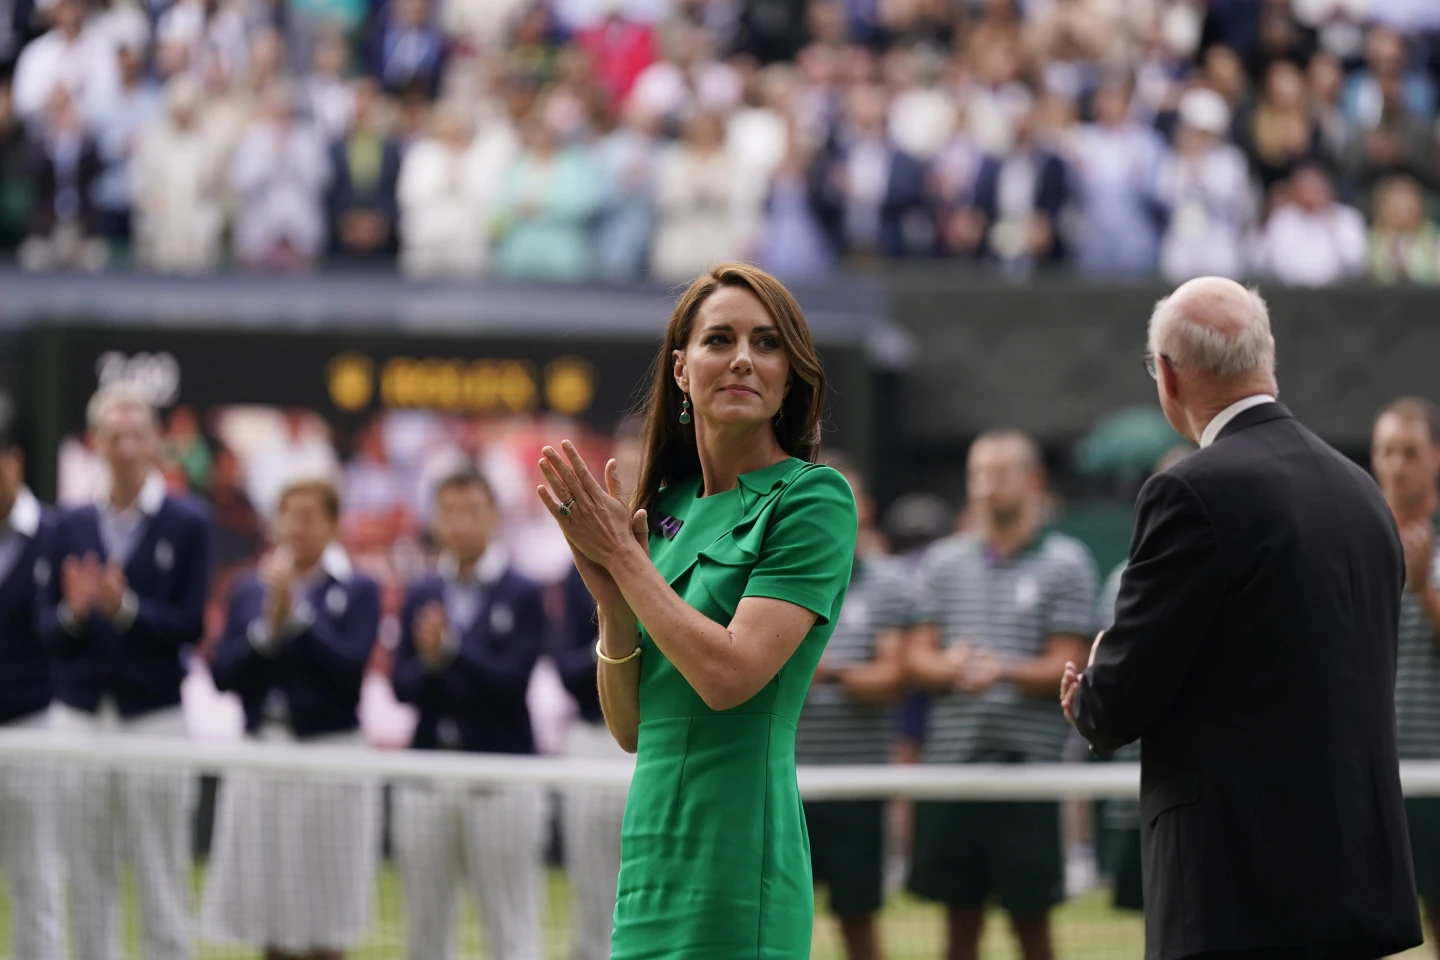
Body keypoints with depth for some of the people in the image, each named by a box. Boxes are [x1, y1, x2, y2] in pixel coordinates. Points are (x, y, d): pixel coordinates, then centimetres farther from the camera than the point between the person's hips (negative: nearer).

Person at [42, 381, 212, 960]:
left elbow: (191, 626, -6)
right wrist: (72, 612, -15)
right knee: (88, 882, 6)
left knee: (161, 884, 0)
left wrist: (125, 608, -20)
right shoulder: (74, 526, 9)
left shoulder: (187, 524, -1)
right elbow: (47, 627, 6)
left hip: (154, 716, -3)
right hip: (80, 717, 3)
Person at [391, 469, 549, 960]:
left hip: (501, 779, -4)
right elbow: (402, 687, 4)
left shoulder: (523, 596, -1)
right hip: (427, 778, 4)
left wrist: (450, 650, -21)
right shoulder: (420, 596, 10)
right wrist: (428, 662, -17)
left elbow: (512, 681, -12)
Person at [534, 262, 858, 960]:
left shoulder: (815, 498, -5)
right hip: (652, 861, 6)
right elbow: (629, 726, 12)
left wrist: (623, 557, -8)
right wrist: (613, 599, -4)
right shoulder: (666, 504, 13)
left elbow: (728, 674, -16)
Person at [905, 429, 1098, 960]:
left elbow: (1065, 667, -4)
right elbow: (918, 656, 9)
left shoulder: (1065, 562, 2)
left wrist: (1008, 672, -23)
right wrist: (948, 667, -14)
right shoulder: (943, 562, 12)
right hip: (950, 757, 3)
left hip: (1027, 761, -3)